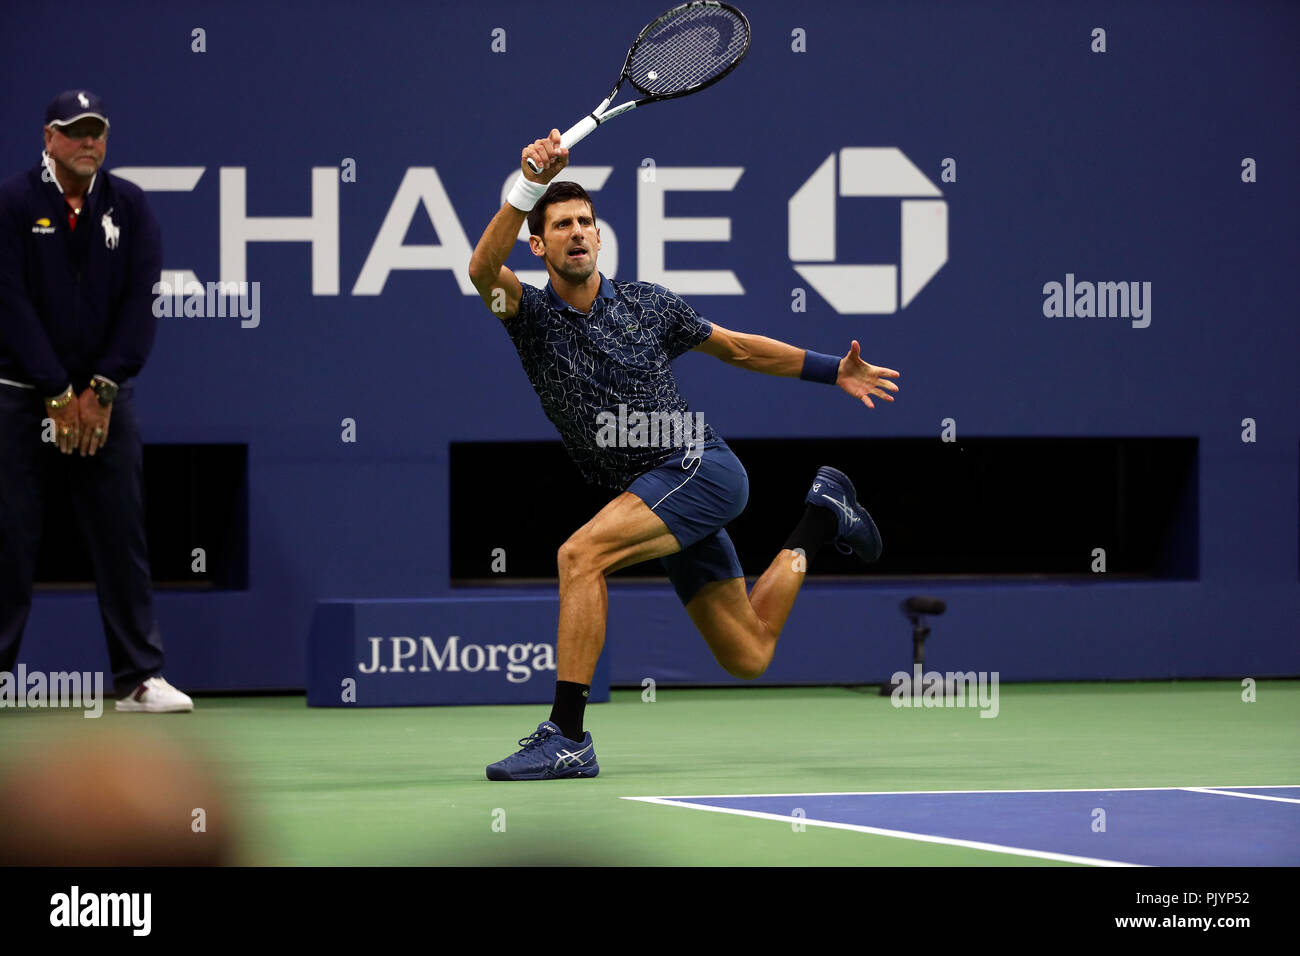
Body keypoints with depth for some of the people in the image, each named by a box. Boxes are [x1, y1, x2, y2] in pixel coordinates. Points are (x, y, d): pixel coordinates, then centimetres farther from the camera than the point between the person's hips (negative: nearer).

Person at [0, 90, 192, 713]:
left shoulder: (129, 207, 5)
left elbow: (141, 303, 0)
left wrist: (101, 391, -10)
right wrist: (59, 396, -13)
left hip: (105, 396, 2)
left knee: (121, 535, 0)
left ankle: (139, 678, 3)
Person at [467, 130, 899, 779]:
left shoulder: (646, 305, 4)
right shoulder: (532, 316, 2)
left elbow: (735, 348, 20)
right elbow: (484, 269, -21)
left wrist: (831, 370, 20)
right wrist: (529, 187, -34)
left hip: (701, 465, -4)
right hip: (653, 499, 4)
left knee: (580, 554, -28)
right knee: (747, 658, 12)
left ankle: (566, 736, -26)